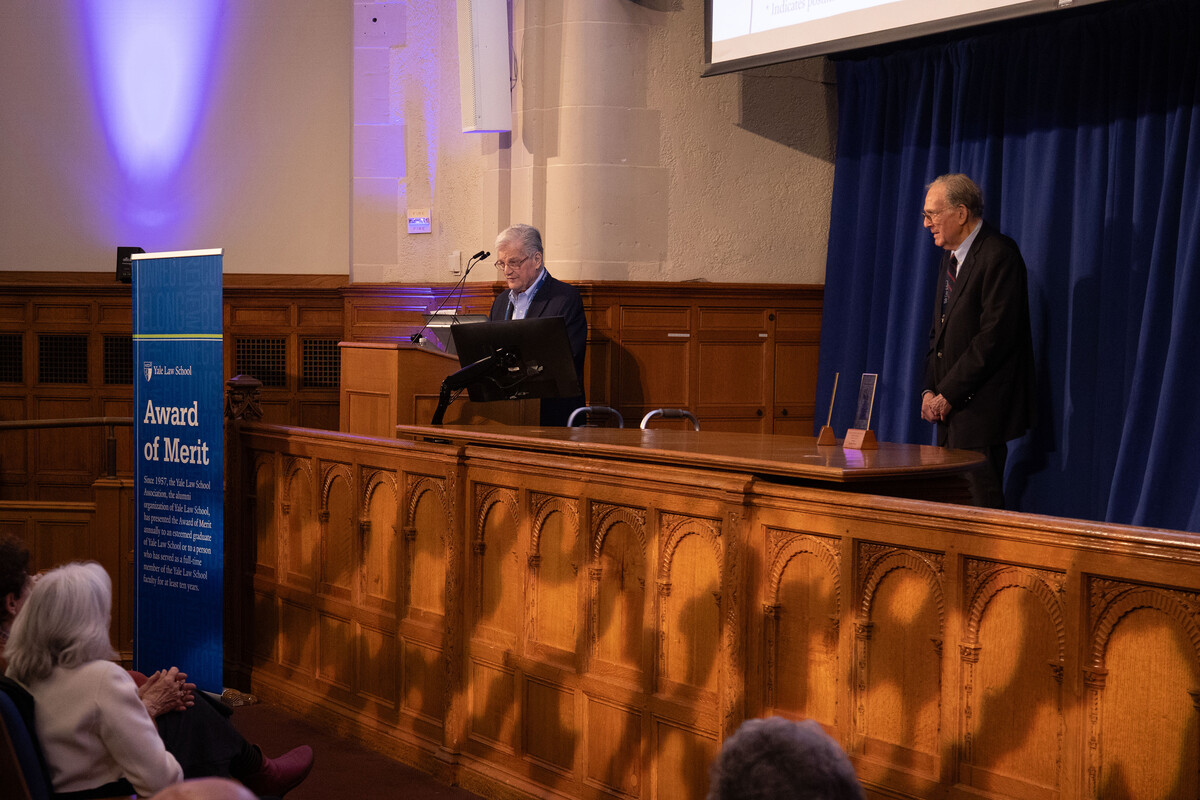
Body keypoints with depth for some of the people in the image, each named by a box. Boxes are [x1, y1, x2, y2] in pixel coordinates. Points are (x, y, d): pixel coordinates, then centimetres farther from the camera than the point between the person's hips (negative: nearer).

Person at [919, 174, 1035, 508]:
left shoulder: (998, 255, -13)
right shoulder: (951, 257, 17)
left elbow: (995, 336, -19)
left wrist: (947, 394, -16)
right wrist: (930, 390, 7)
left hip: (981, 406, -9)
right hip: (952, 406, 9)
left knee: (981, 503, -9)